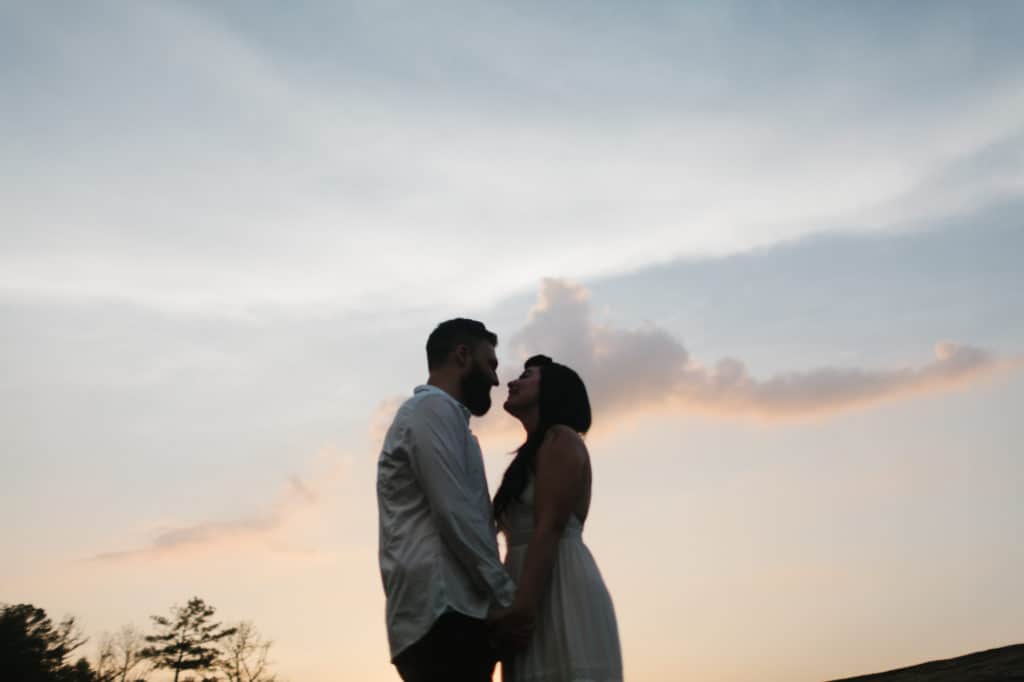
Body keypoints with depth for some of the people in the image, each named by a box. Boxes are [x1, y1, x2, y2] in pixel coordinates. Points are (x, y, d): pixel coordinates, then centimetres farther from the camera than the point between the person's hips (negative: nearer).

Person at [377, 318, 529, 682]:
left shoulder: (431, 412, 28)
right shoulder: (434, 408, -3)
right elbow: (455, 515, -14)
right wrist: (505, 597, -9)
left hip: (436, 617, 10)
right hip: (443, 613, -10)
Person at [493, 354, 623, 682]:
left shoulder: (560, 439, -1)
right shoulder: (536, 452, 25)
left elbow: (549, 529, -13)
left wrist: (522, 607, -21)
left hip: (561, 591, -8)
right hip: (543, 597, 8)